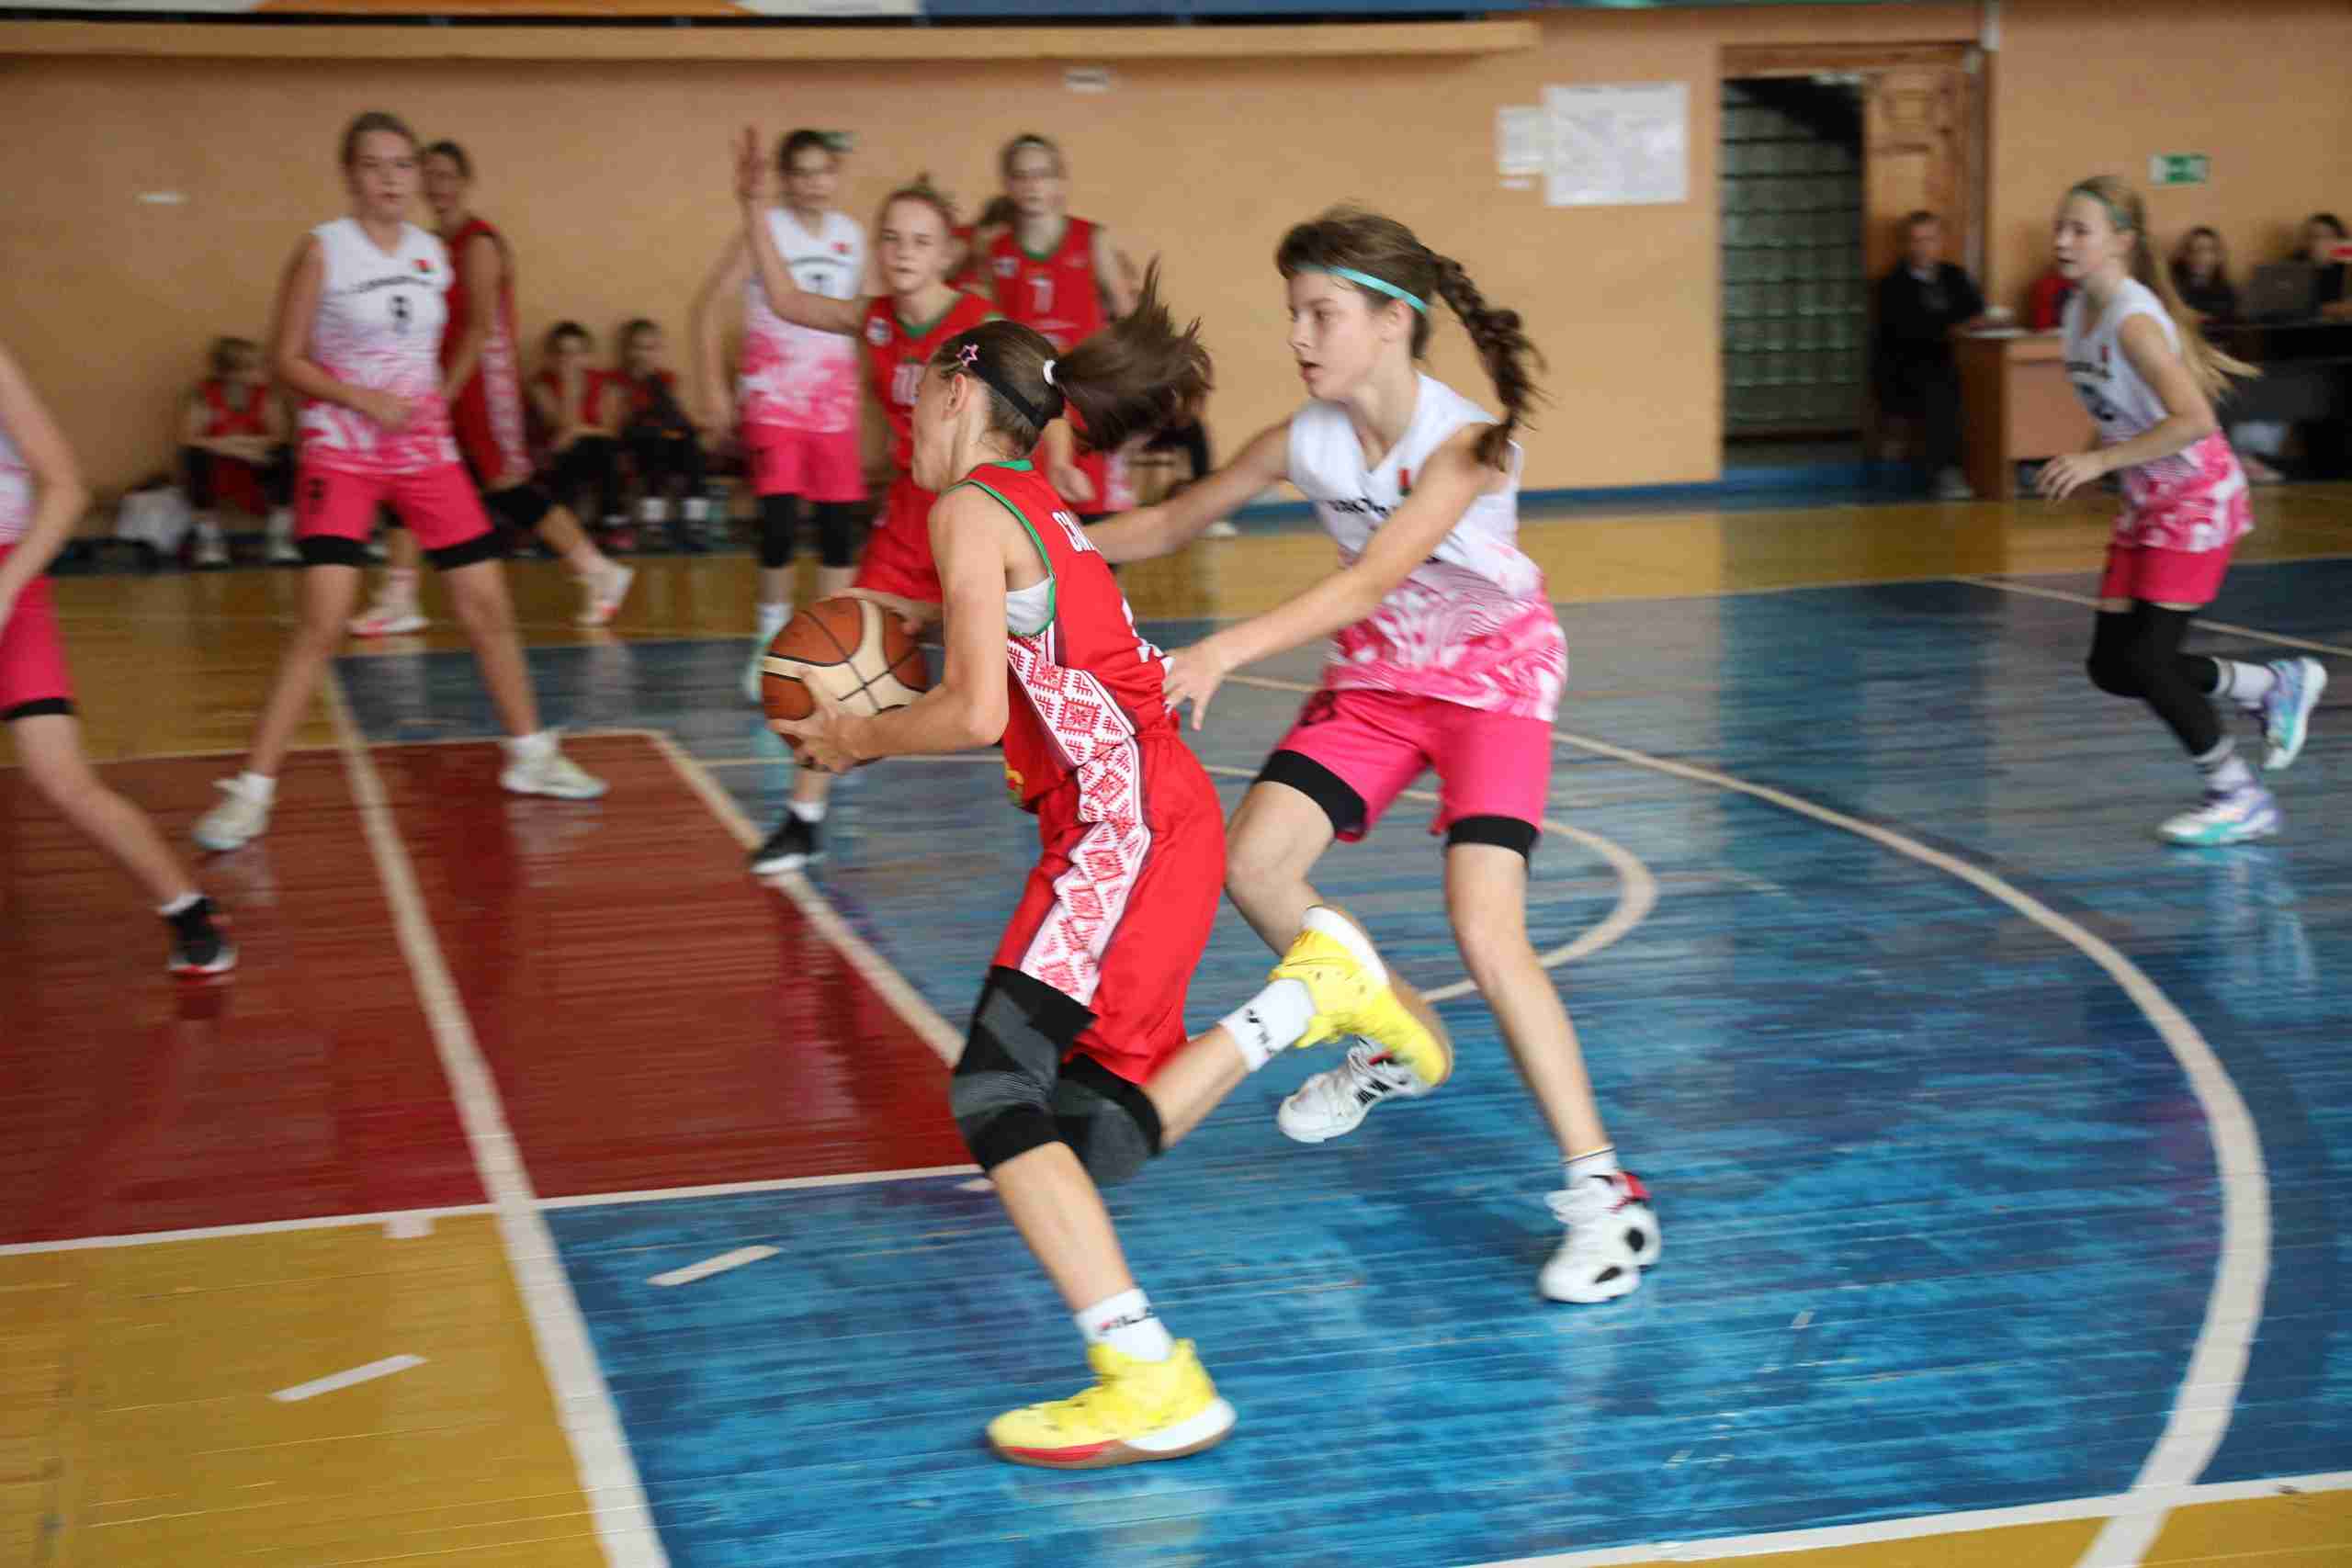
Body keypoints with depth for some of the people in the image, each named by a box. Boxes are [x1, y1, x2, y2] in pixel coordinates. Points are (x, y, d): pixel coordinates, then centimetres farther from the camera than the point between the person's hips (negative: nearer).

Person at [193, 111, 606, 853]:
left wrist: (432, 406, 10)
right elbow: (286, 359, -6)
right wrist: (362, 399, -17)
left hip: (425, 449, 5)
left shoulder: (433, 254, 7)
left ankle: (530, 755, 22)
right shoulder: (323, 250, -8)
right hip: (342, 452, -5)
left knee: (488, 604, 5)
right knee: (322, 624, -15)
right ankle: (252, 790, -7)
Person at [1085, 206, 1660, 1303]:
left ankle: (1604, 1194, -12)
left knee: (1486, 934, -21)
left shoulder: (1465, 443, -28)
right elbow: (1173, 523, 1)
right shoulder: (1305, 440, -12)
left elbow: (1368, 582, -40)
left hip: (1492, 677, -6)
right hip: (1377, 676, 6)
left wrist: (1223, 653, -50)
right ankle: (1391, 1050, 21)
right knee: (1252, 863, -5)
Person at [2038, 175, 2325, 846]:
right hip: (2146, 502, 9)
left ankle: (2240, 797, 7)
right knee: (2111, 668, 5)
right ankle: (2276, 684, 24)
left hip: (2197, 497, -9)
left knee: (2144, 660, -12)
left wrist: (2100, 460, -31)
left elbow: (2192, 419, -31)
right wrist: (2095, 459, 7)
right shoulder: (2079, 312, 5)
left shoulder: (2133, 320, -22)